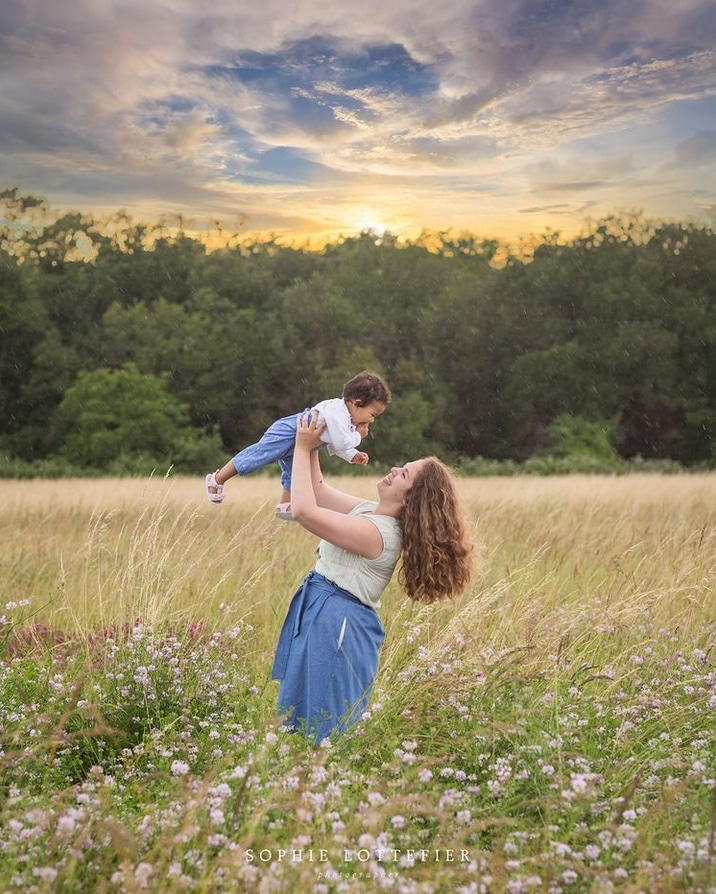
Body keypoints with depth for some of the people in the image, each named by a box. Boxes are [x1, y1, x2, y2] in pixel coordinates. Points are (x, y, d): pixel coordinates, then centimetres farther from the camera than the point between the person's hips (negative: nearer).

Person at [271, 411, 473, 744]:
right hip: (323, 615, 10)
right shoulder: (369, 510, 6)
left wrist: (303, 448, -20)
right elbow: (319, 491, 17)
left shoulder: (376, 532, -24)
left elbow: (304, 510, -28)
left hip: (334, 623, -10)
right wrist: (312, 448, 4)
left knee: (318, 723, -1)